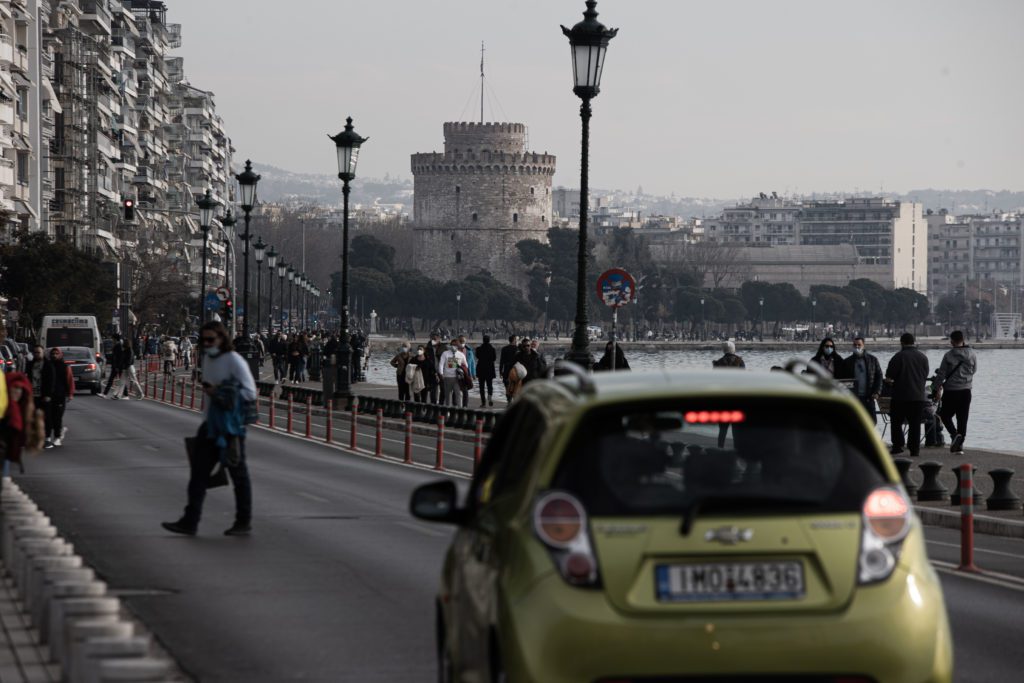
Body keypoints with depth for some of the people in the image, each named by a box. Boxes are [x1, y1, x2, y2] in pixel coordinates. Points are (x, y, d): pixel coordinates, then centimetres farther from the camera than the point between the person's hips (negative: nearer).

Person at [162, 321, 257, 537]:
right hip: (211, 424, 8)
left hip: (231, 426, -8)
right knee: (199, 470, 2)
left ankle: (244, 522, 13)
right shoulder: (208, 359, 11)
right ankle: (190, 521, 3)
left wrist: (219, 392, -19)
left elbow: (250, 392, -15)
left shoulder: (234, 361, -12)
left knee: (238, 473, 3)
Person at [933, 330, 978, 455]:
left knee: (945, 415, 11)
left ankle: (955, 435, -14)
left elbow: (941, 373, -7)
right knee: (962, 418, 8)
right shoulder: (971, 354, -1)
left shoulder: (949, 355, -10)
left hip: (951, 390, -3)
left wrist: (938, 388, 3)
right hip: (966, 390, 3)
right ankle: (959, 445, 6)